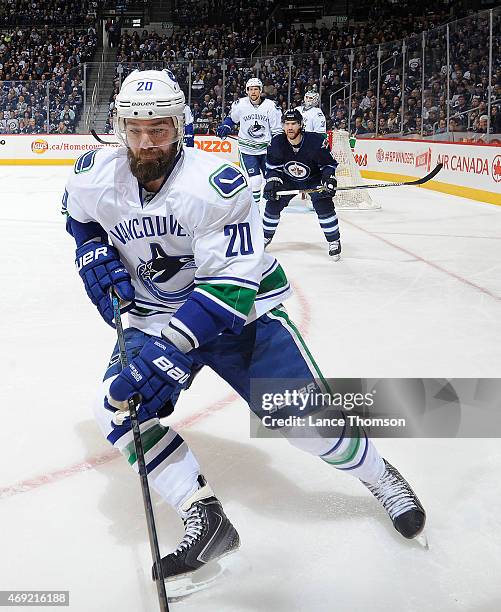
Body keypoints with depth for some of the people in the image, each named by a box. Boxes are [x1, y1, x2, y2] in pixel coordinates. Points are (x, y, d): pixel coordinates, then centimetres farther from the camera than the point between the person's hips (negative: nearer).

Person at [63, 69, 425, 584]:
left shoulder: (215, 184, -27)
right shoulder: (95, 176, -12)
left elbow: (231, 284, -31)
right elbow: (81, 216, 15)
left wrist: (171, 347, -39)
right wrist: (96, 258, -5)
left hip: (242, 308, -4)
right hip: (154, 314, 4)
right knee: (120, 408, -17)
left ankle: (382, 478, 18)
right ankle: (205, 518, -10)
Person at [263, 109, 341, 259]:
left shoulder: (316, 141, -28)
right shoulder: (277, 143, -19)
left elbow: (329, 164, -16)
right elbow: (273, 167, -7)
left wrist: (329, 181, -29)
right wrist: (272, 182, -23)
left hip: (313, 179, -3)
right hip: (288, 180, 3)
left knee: (324, 205, -22)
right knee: (273, 204, -8)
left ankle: (334, 241, -7)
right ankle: (266, 236, 16)